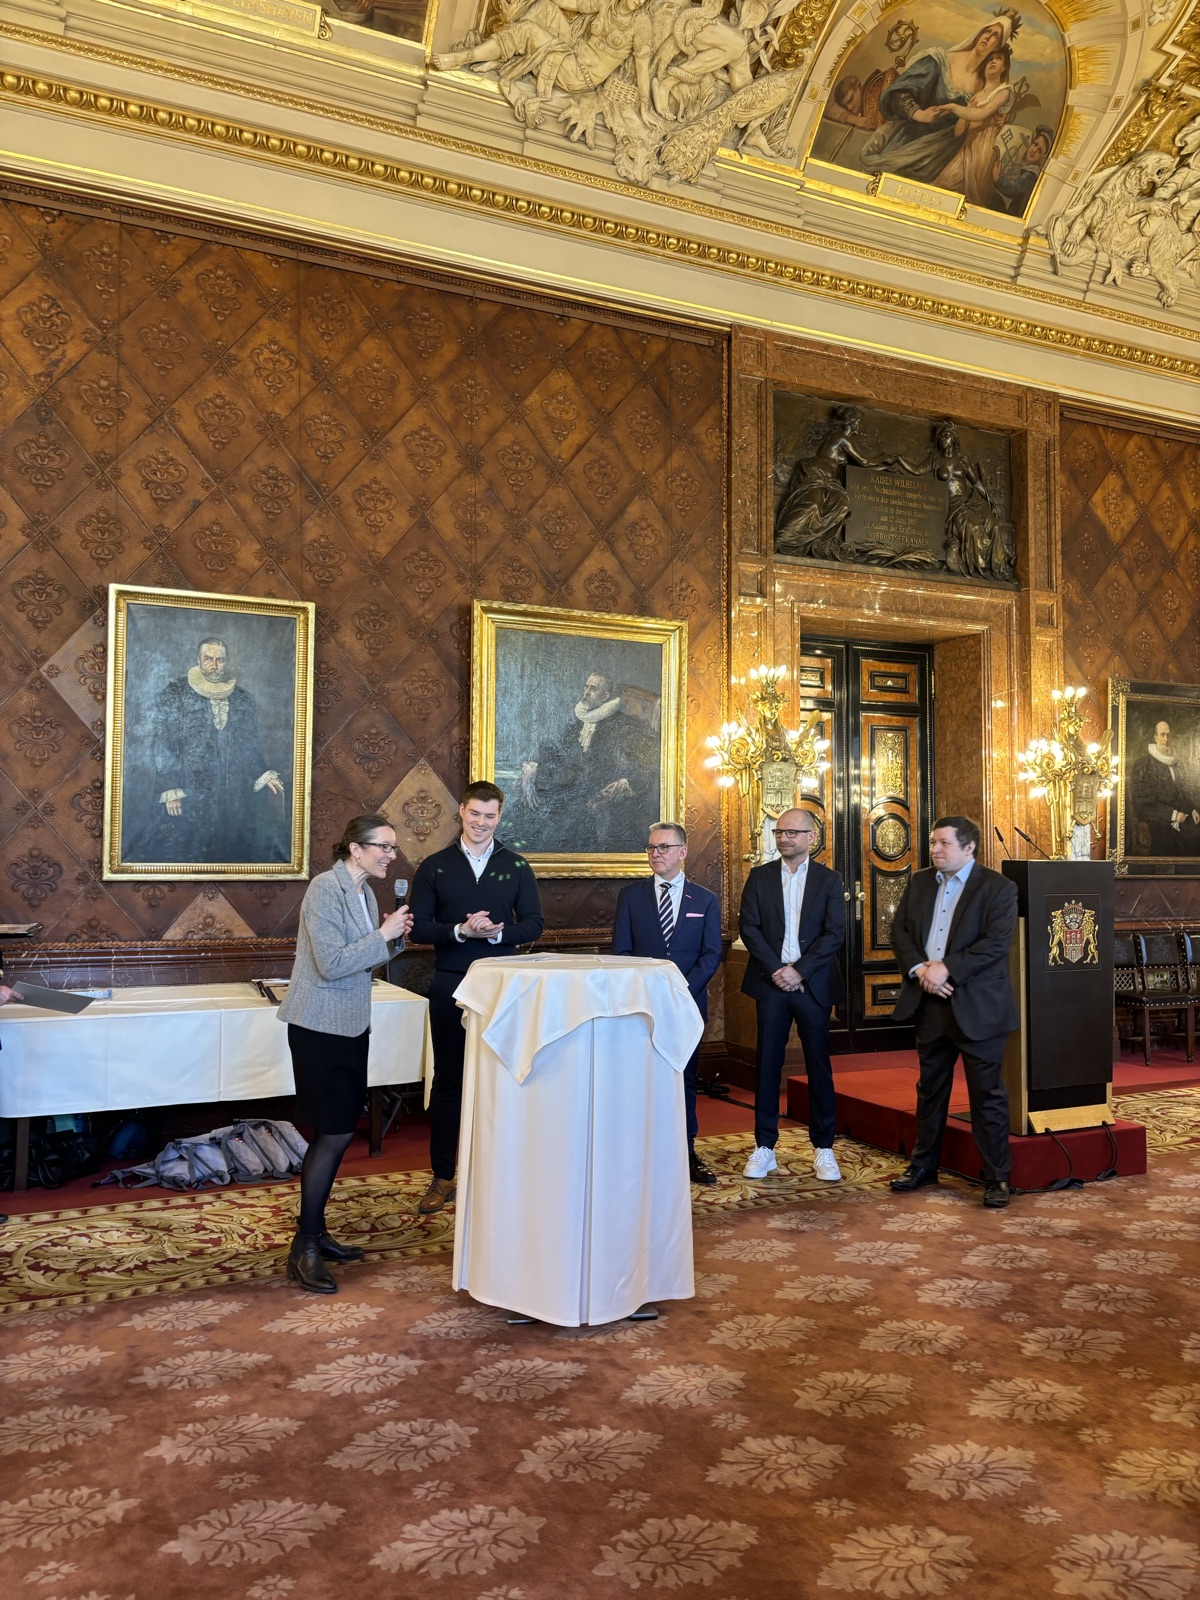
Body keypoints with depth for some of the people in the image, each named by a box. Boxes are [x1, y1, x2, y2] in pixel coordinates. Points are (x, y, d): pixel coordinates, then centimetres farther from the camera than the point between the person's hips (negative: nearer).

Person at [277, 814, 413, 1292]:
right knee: (335, 1134, -8)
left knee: (333, 1134, 13)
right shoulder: (325, 888, -17)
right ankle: (303, 1251, 2)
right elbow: (331, 964, -23)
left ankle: (315, 1233, 25)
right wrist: (384, 935, -19)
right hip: (320, 1027, -9)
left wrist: (392, 936, 0)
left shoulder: (364, 892, 10)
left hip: (350, 1025, 9)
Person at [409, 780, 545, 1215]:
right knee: (447, 1079, 6)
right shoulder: (435, 866, 4)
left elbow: (534, 924, 2)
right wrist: (460, 931, -17)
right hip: (450, 986, 0)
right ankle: (443, 1177, 16)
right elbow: (418, 927, -1)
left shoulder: (516, 866, 6)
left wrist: (498, 932, -16)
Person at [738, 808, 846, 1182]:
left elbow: (835, 933, -4)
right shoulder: (759, 876, 7)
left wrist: (800, 970, -14)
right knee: (768, 1064, 3)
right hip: (770, 983, 1)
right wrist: (776, 970, -11)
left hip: (813, 984, -1)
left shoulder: (829, 880, 4)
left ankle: (823, 1148, 14)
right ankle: (764, 1147, 11)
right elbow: (748, 926, 0)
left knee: (819, 1065, 4)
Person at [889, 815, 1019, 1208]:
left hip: (976, 1006, -5)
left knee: (987, 1093, 1)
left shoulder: (998, 888, -8)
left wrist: (946, 968, -21)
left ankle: (997, 1176, 11)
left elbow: (996, 943, -17)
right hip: (930, 1002, 6)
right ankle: (923, 1164, 29)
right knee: (930, 1088, 16)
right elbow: (899, 930, 6)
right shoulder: (919, 882, 10)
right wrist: (919, 968, -11)